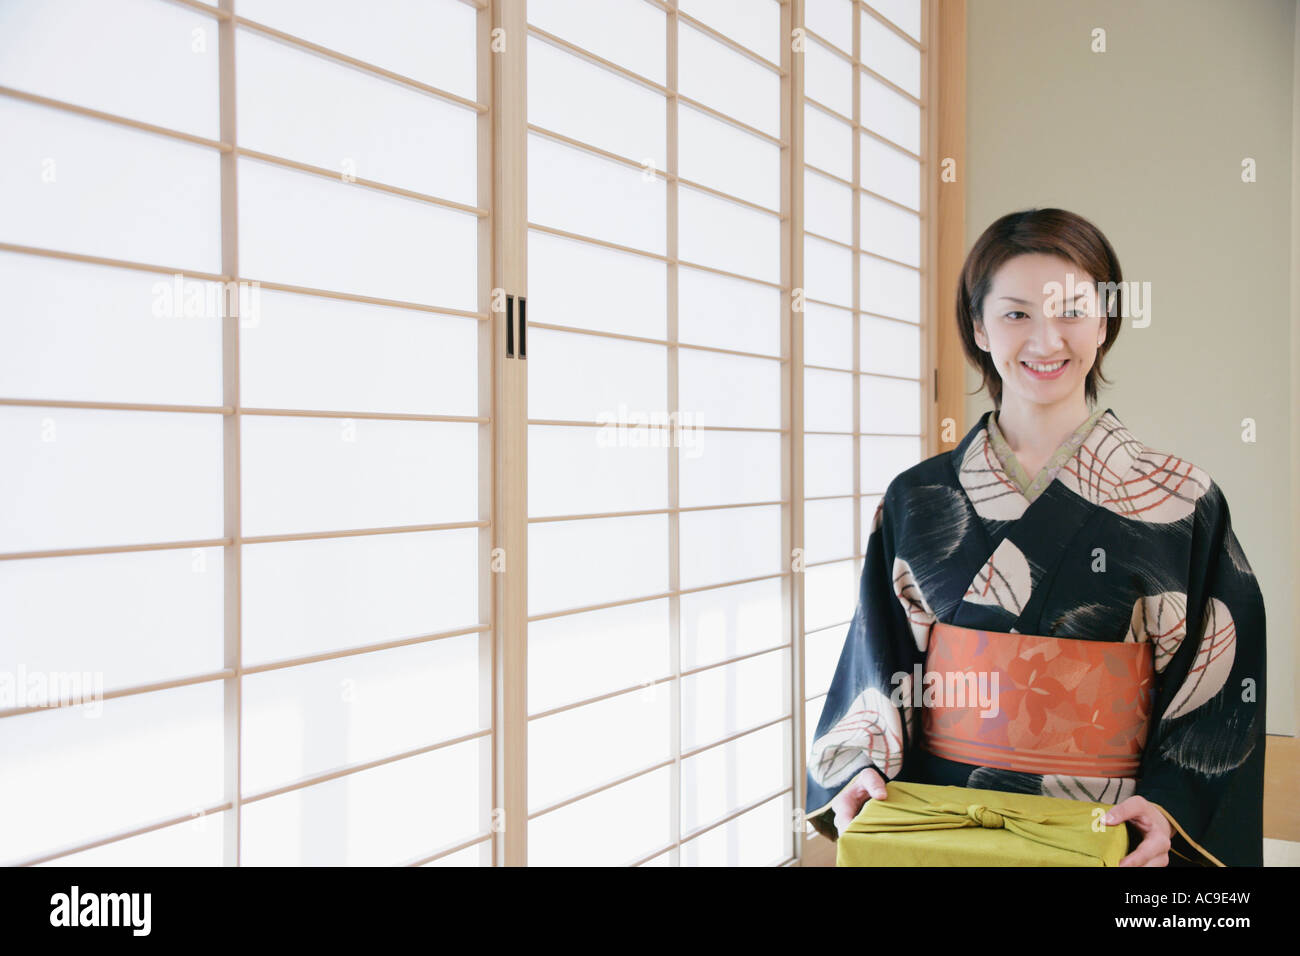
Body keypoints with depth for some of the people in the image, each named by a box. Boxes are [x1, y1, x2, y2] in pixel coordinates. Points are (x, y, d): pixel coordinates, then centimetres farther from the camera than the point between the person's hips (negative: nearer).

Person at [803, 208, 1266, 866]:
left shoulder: (1184, 503, -5)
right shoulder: (916, 499, -1)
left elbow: (1220, 697, -4)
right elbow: (878, 671, 2)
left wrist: (1165, 806, -17)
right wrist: (865, 769, -12)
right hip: (938, 826, 1)